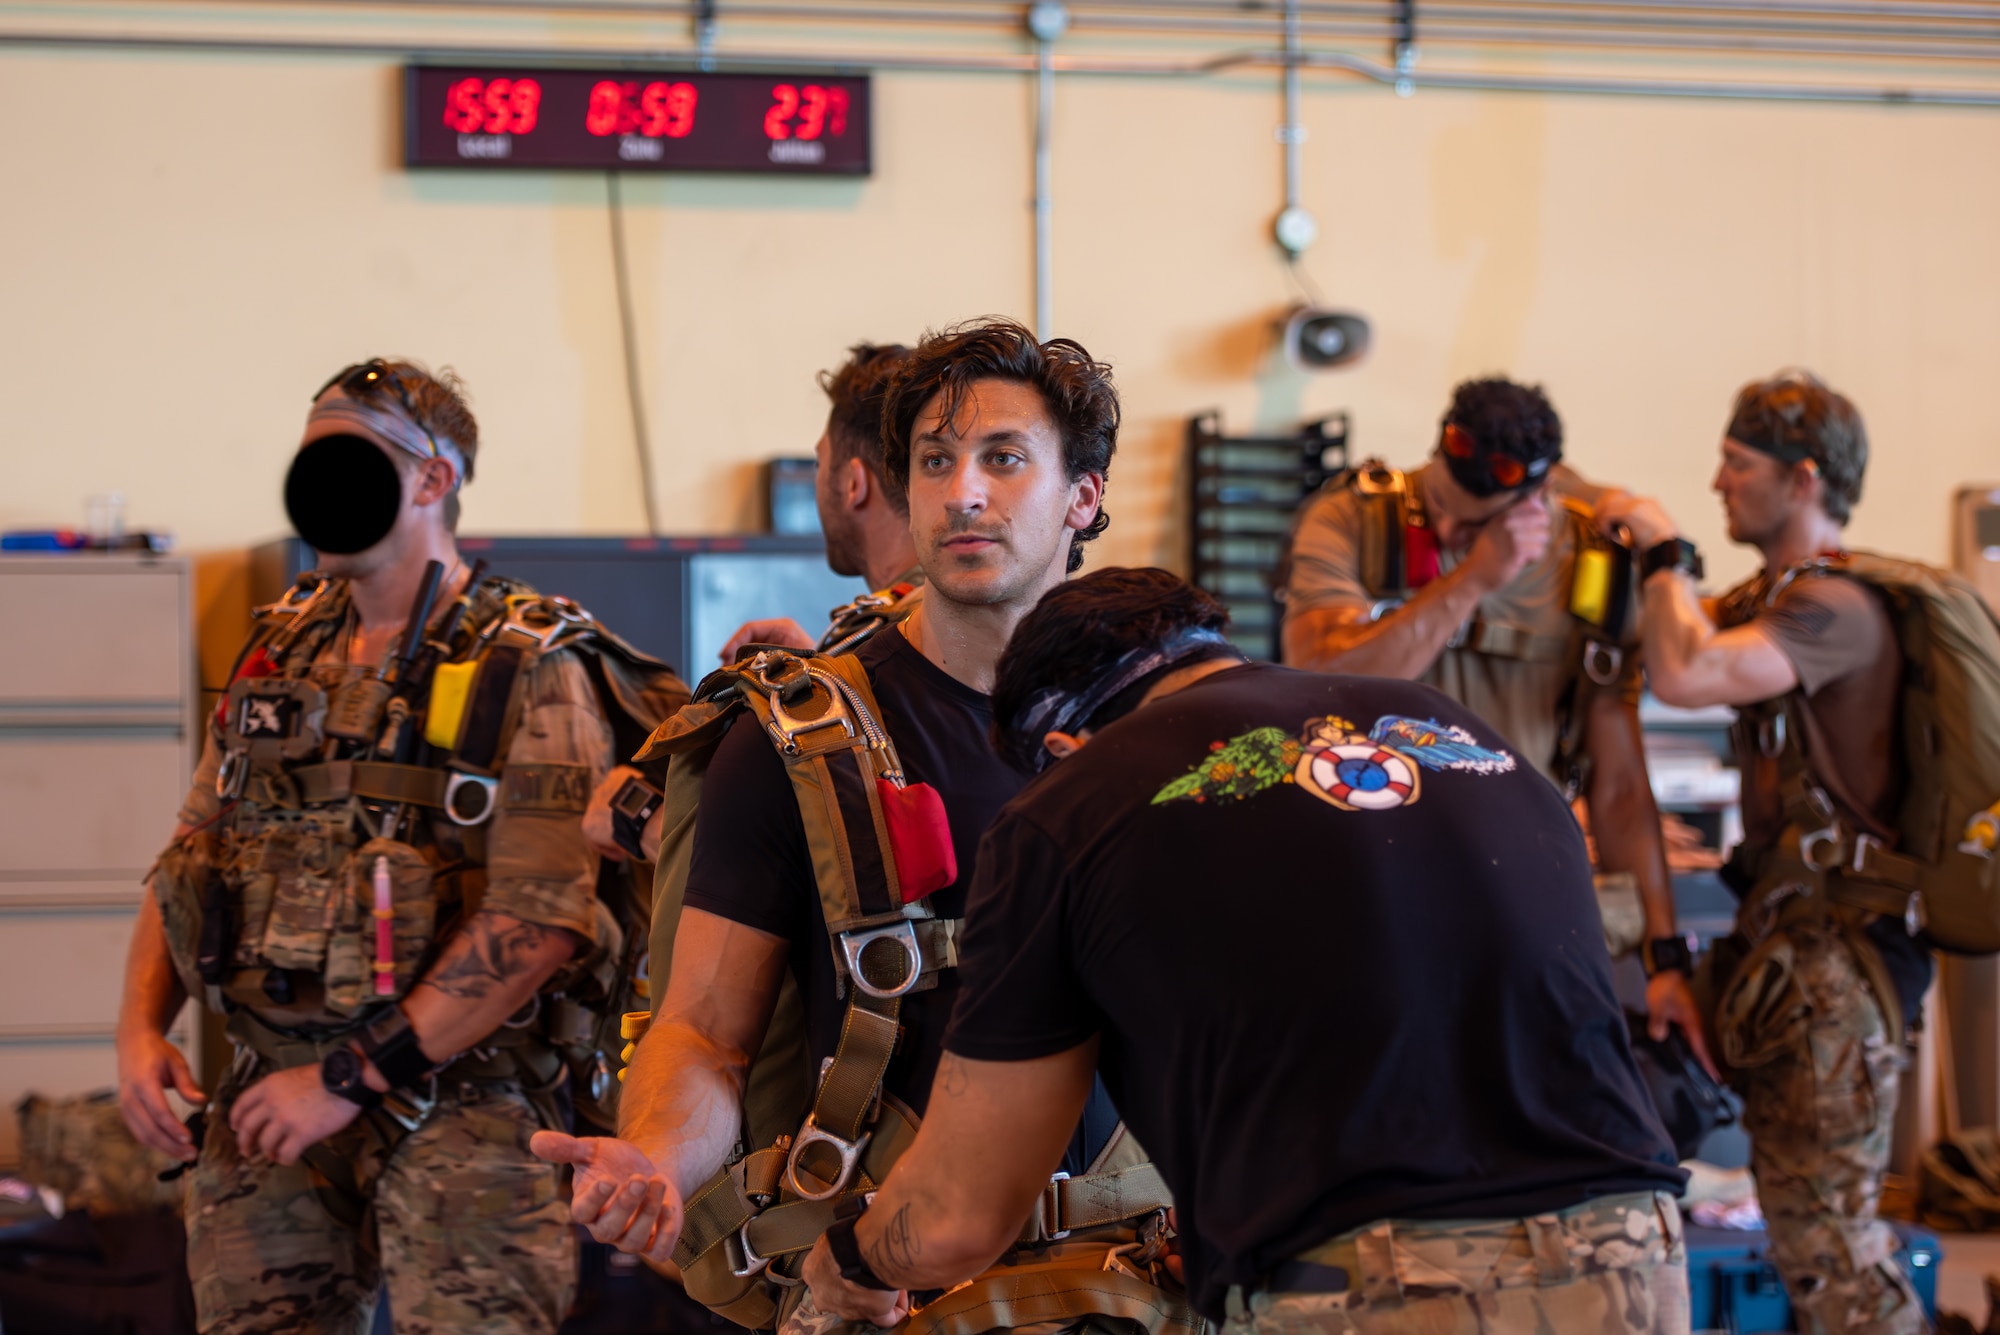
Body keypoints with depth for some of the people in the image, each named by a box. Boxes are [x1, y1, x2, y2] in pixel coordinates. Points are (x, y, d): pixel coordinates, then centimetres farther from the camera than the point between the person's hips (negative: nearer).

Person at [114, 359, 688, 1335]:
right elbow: (189, 860, 19)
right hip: (268, 1101, 5)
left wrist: (352, 1078, -17)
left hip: (459, 1099, -5)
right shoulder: (278, 655, 14)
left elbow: (539, 918, -16)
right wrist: (139, 1028, 1)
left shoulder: (529, 672, -6)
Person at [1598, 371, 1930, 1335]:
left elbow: (1684, 673, -31)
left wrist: (1667, 554, -17)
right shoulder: (1769, 595, 15)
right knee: (1814, 1217, 16)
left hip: (1835, 948, -11)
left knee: (1822, 1229, -10)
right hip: (1787, 926, 11)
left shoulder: (1837, 607, -19)